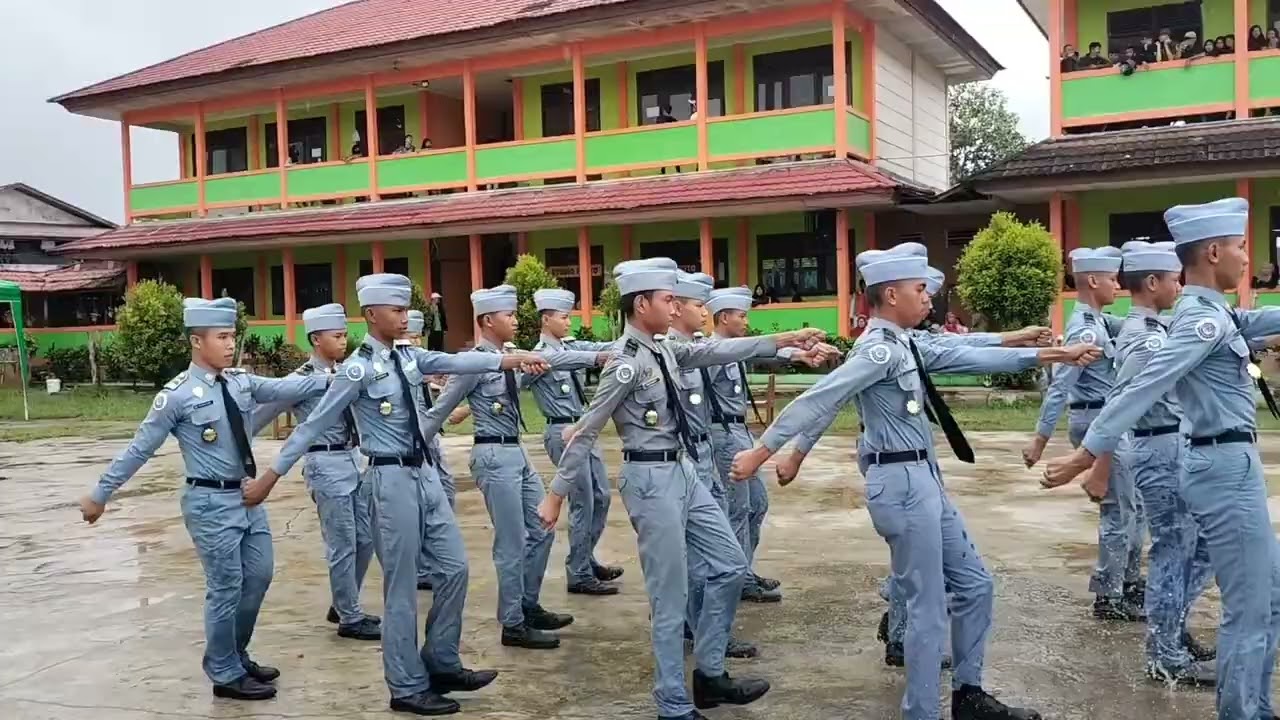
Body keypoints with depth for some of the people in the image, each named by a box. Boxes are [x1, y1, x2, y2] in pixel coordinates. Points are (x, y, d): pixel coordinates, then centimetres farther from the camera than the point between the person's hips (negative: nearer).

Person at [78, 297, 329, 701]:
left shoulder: (241, 382, 3)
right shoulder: (178, 395, -14)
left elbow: (284, 389, -6)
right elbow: (139, 449, -8)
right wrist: (100, 494, -3)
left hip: (247, 495, 7)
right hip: (211, 502, -6)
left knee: (258, 578, 15)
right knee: (225, 588, 2)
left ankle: (237, 658, 35)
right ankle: (226, 675, 21)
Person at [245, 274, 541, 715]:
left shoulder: (408, 358, 7)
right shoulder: (360, 368, -14)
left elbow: (455, 362, -2)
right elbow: (313, 425, -11)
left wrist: (508, 359, -14)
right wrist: (271, 476, -9)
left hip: (424, 473, 8)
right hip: (392, 479, -7)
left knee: (454, 568, 11)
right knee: (402, 587, 3)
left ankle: (441, 664, 28)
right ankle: (407, 687, 19)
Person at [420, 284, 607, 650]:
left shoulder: (512, 359, 9)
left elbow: (550, 359, 3)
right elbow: (439, 411, -9)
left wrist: (598, 357, -7)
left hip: (517, 452, 9)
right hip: (495, 456, -9)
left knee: (540, 531, 16)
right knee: (512, 544, -1)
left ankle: (529, 607, 31)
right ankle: (514, 625, 12)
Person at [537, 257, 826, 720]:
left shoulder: (663, 349, 7)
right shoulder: (627, 362, -18)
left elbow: (714, 351, 11)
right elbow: (586, 431, -16)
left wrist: (780, 341, 7)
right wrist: (556, 494, -14)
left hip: (684, 471, 9)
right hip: (652, 479, -9)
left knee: (730, 566, 16)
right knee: (670, 597, 1)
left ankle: (710, 675, 28)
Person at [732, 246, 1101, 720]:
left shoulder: (905, 345, 11)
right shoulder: (880, 349, -18)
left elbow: (967, 358, 15)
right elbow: (817, 399, -22)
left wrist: (1041, 356, 14)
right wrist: (761, 450, -23)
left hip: (924, 479, 10)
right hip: (902, 483, -10)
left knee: (973, 584, 19)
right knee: (929, 608, 0)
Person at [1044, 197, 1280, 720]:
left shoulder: (1212, 312, 11)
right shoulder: (1204, 319, -19)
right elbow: (1143, 389, -26)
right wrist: (1086, 455, -30)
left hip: (1232, 465, 10)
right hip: (1227, 468, -10)